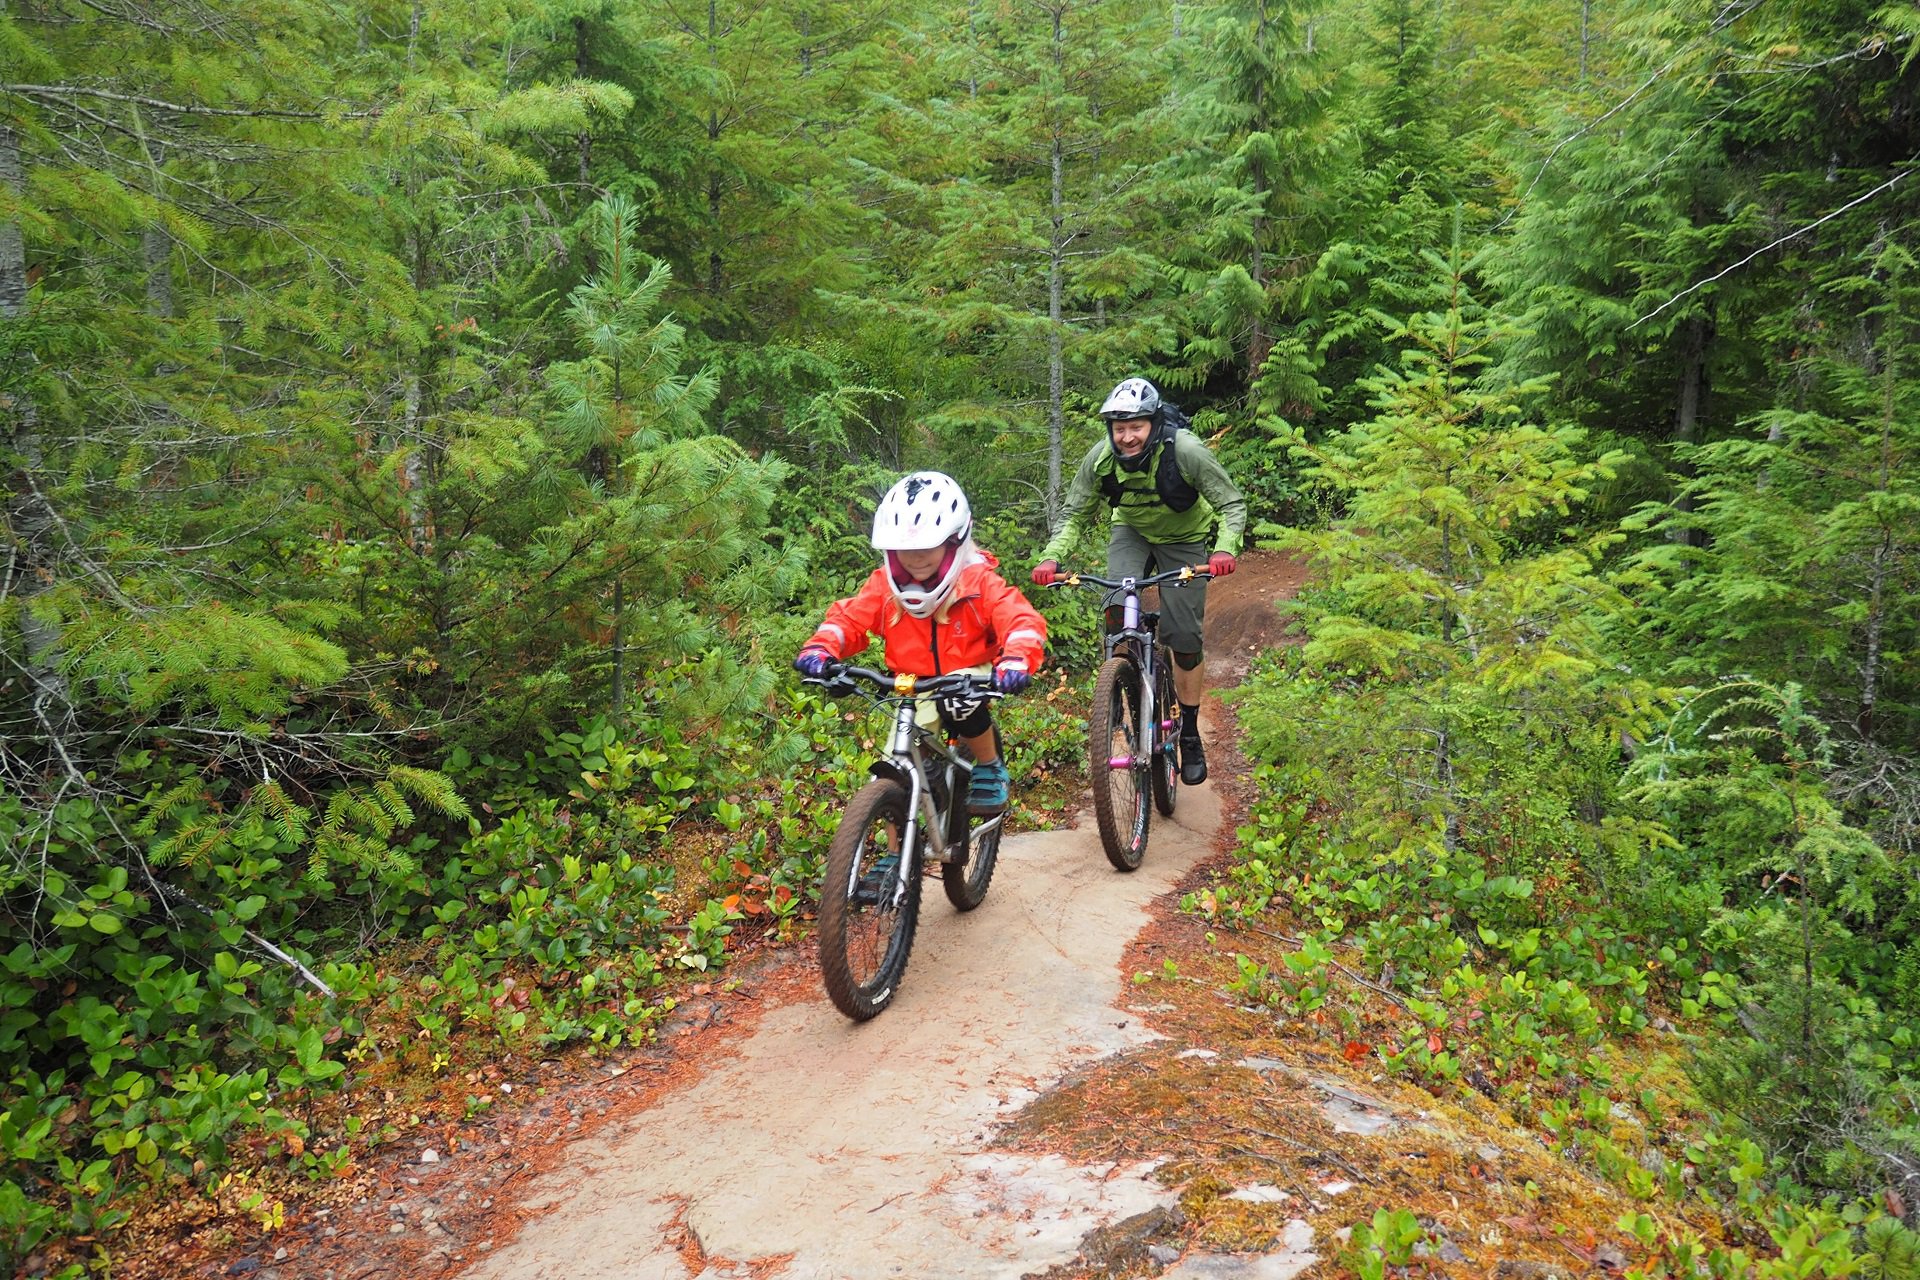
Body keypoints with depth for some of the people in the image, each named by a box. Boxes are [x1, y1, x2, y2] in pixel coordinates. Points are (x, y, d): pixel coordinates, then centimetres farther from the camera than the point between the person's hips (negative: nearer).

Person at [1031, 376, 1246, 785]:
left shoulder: (1186, 452, -31)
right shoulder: (1100, 459, -23)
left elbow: (1233, 503, -25)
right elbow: (1074, 514, -14)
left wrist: (1225, 549, -44)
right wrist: (1051, 558, -33)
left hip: (1184, 538, -2)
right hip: (1132, 532, 2)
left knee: (1184, 638, -8)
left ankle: (1190, 734, 10)